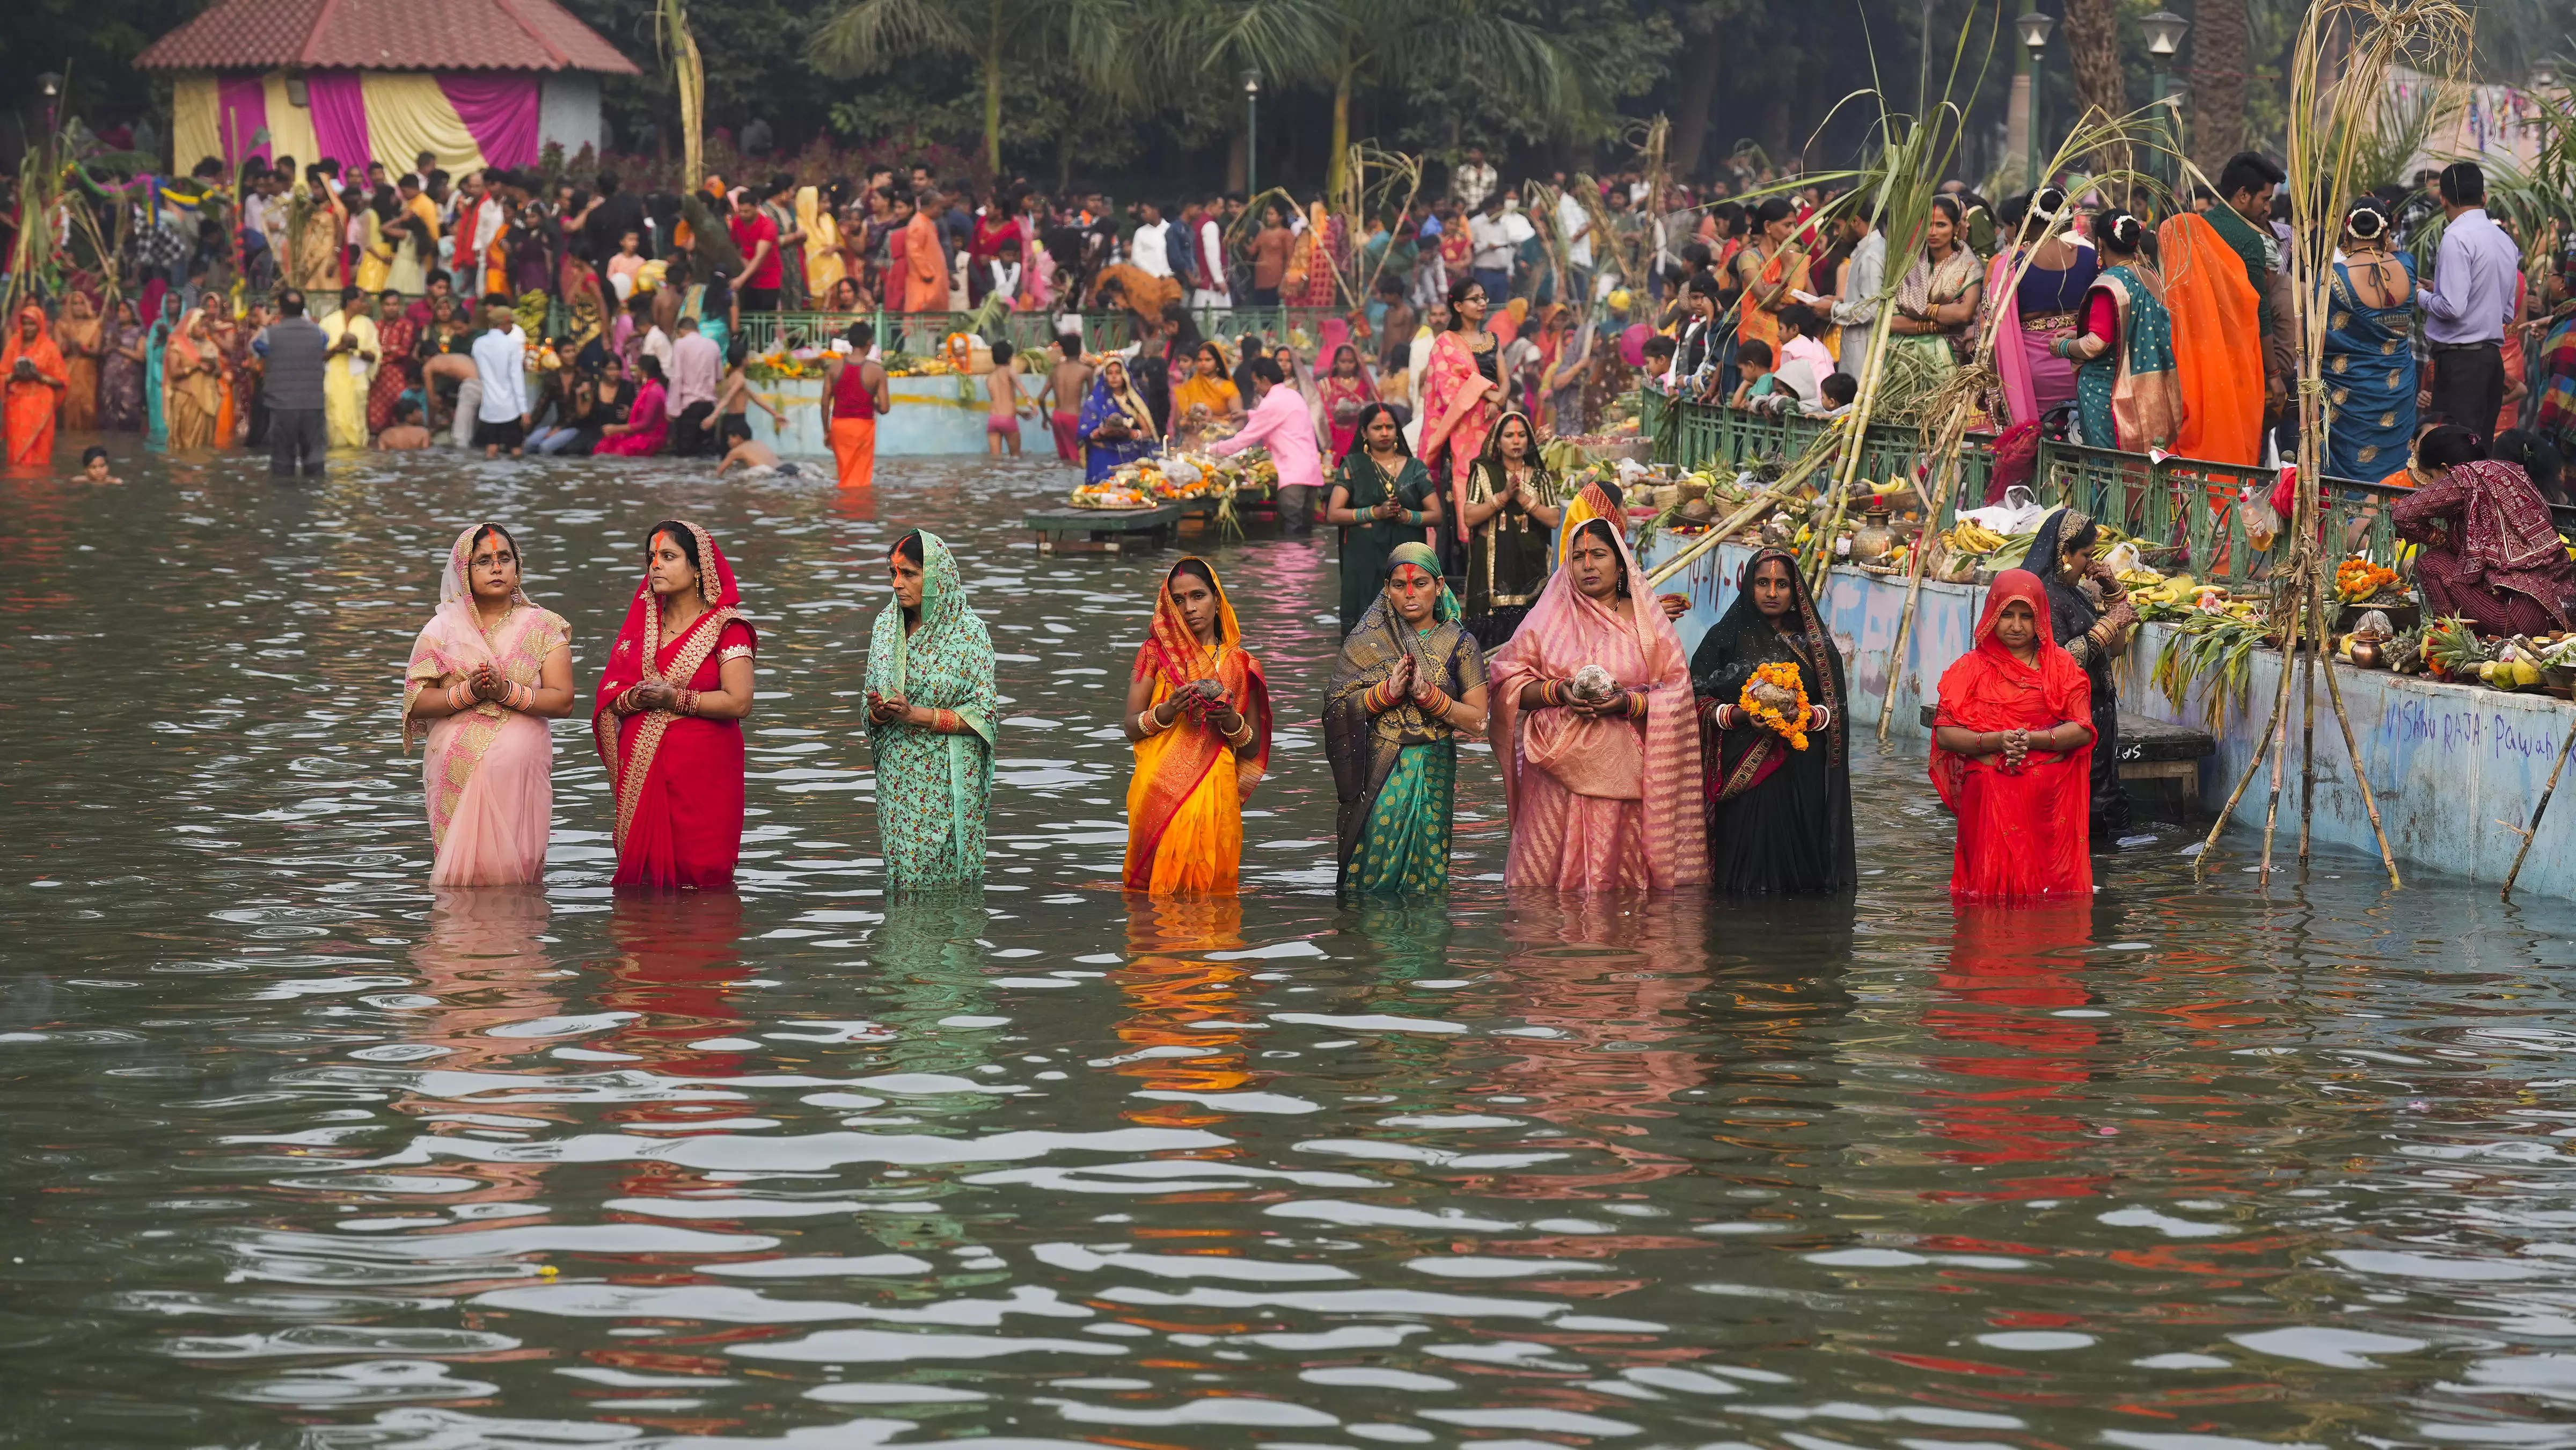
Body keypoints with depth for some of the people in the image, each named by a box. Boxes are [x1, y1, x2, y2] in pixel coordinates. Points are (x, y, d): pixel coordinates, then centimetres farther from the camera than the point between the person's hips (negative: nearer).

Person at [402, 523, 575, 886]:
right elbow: (416, 703, 2)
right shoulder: (442, 629, 8)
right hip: (459, 771, 0)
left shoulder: (543, 628, 7)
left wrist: (507, 691, -15)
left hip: (521, 773, 0)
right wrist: (467, 692, -14)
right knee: (463, 869, -5)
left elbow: (562, 701, -1)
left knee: (513, 867, -6)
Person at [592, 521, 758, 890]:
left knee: (698, 875, -8)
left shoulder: (727, 628, -2)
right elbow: (608, 694, 11)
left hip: (702, 772, -5)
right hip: (640, 770, 5)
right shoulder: (642, 622, 15)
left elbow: (739, 702, -12)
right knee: (642, 872, 2)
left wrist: (676, 699, -18)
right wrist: (636, 698, -11)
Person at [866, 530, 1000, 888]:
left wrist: (916, 715, -19)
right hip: (897, 774, 4)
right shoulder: (887, 624, 7)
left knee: (949, 872, -5)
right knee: (900, 869, 3)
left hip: (949, 777, -4)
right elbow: (870, 698, 14)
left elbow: (985, 714, -11)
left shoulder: (968, 633, -9)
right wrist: (878, 712, -11)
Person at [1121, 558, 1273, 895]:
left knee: (1208, 882, -3)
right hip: (1158, 791, 0)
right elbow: (1130, 728, 3)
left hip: (1214, 792, 1)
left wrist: (1231, 721, -12)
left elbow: (1252, 750, 9)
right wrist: (1169, 710, -15)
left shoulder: (1240, 662, 8)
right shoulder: (1156, 652, 7)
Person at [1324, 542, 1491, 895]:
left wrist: (1427, 694, -16)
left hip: (1435, 774, 0)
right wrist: (1388, 691, -17)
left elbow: (1477, 720, -2)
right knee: (1372, 870, -6)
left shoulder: (1460, 644, 3)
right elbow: (1337, 707, -2)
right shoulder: (1366, 642, 4)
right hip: (1377, 772, 0)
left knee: (1425, 872, 0)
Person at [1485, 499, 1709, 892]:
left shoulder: (1645, 622, 9)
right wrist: (1557, 693, -12)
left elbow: (1676, 692, 2)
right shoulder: (1548, 618, 10)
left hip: (1625, 770, 0)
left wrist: (1629, 703, -15)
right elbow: (1508, 682, 6)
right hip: (1561, 771, 0)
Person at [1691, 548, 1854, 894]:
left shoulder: (1816, 643, 13)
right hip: (1742, 773, -2)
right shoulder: (1725, 638, 8)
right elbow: (1699, 699, 2)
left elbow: (1836, 707, 7)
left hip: (1801, 777, 2)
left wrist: (1805, 716, -14)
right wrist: (1740, 715, -16)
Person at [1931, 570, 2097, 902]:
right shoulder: (1971, 668, 9)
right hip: (1989, 796, 0)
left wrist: (2032, 740, -16)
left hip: (2051, 797, 0)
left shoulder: (2062, 665, 10)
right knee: (1994, 887, -5)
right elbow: (1945, 734, 0)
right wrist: (1995, 741, -16)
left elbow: (2083, 730, 0)